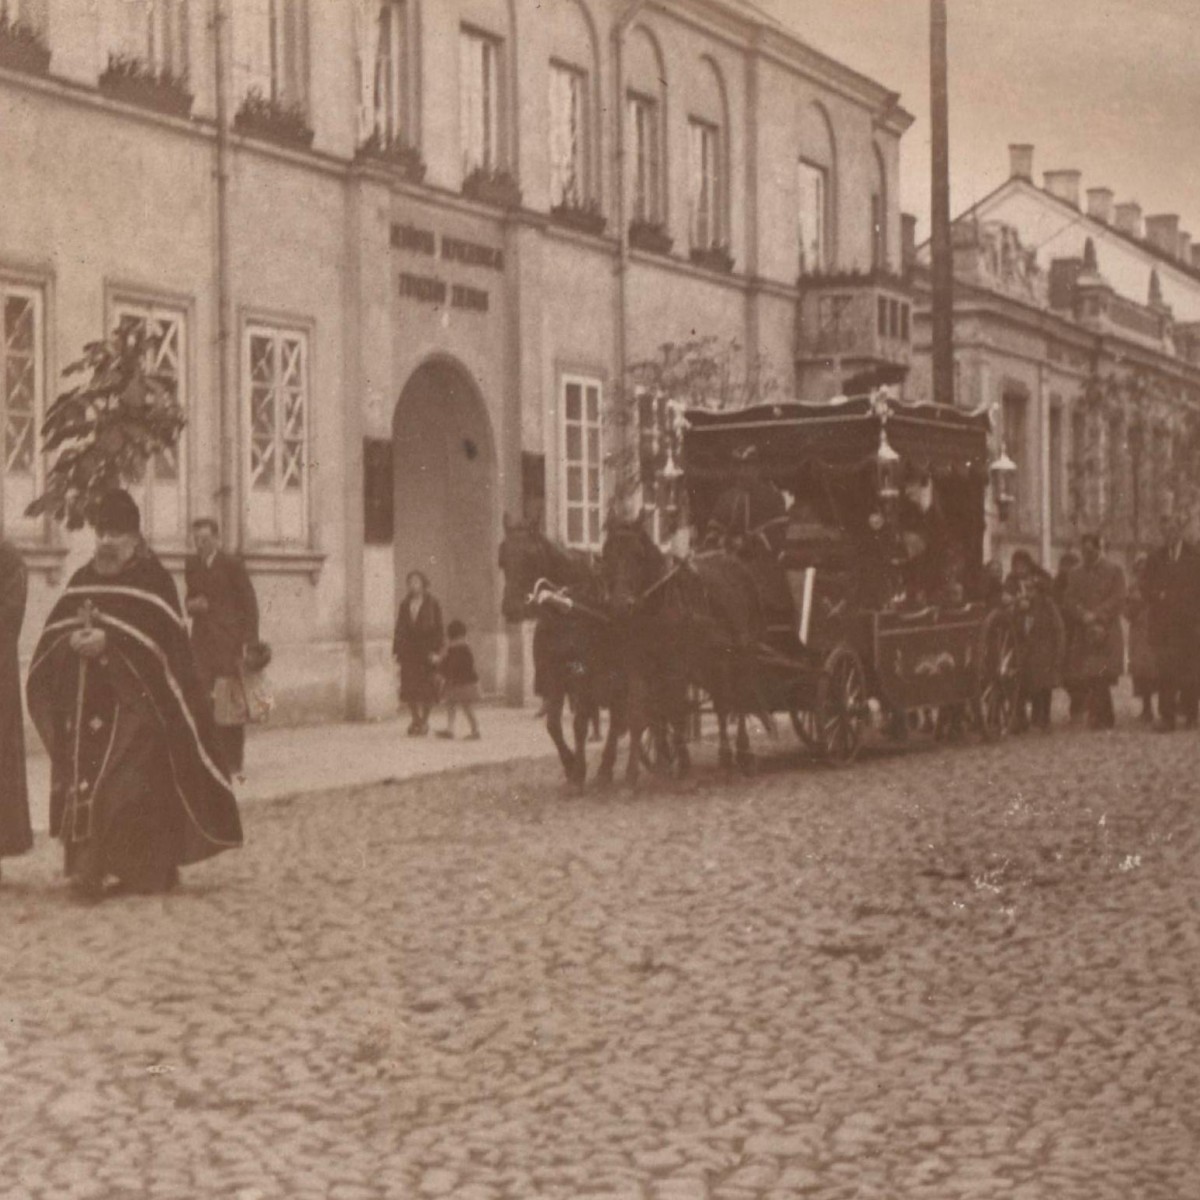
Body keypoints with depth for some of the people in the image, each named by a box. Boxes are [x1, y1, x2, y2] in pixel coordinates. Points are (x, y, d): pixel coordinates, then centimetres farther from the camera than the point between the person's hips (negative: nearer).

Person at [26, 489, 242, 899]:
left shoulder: (152, 580, -1)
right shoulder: (82, 580, 15)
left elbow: (161, 637, -13)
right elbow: (52, 635, 10)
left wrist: (109, 642, -21)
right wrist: (72, 640, -12)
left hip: (135, 701, -5)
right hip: (85, 704, 5)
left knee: (125, 783, -12)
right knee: (83, 779, 0)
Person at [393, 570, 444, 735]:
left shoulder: (432, 605, 0)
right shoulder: (405, 605, 11)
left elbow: (438, 629, -3)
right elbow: (399, 628, 11)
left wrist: (435, 651, -11)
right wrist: (396, 650, 5)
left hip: (426, 650, -3)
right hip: (408, 650, 3)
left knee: (426, 688, -3)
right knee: (409, 687, 0)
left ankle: (424, 720, 9)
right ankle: (416, 719, 13)